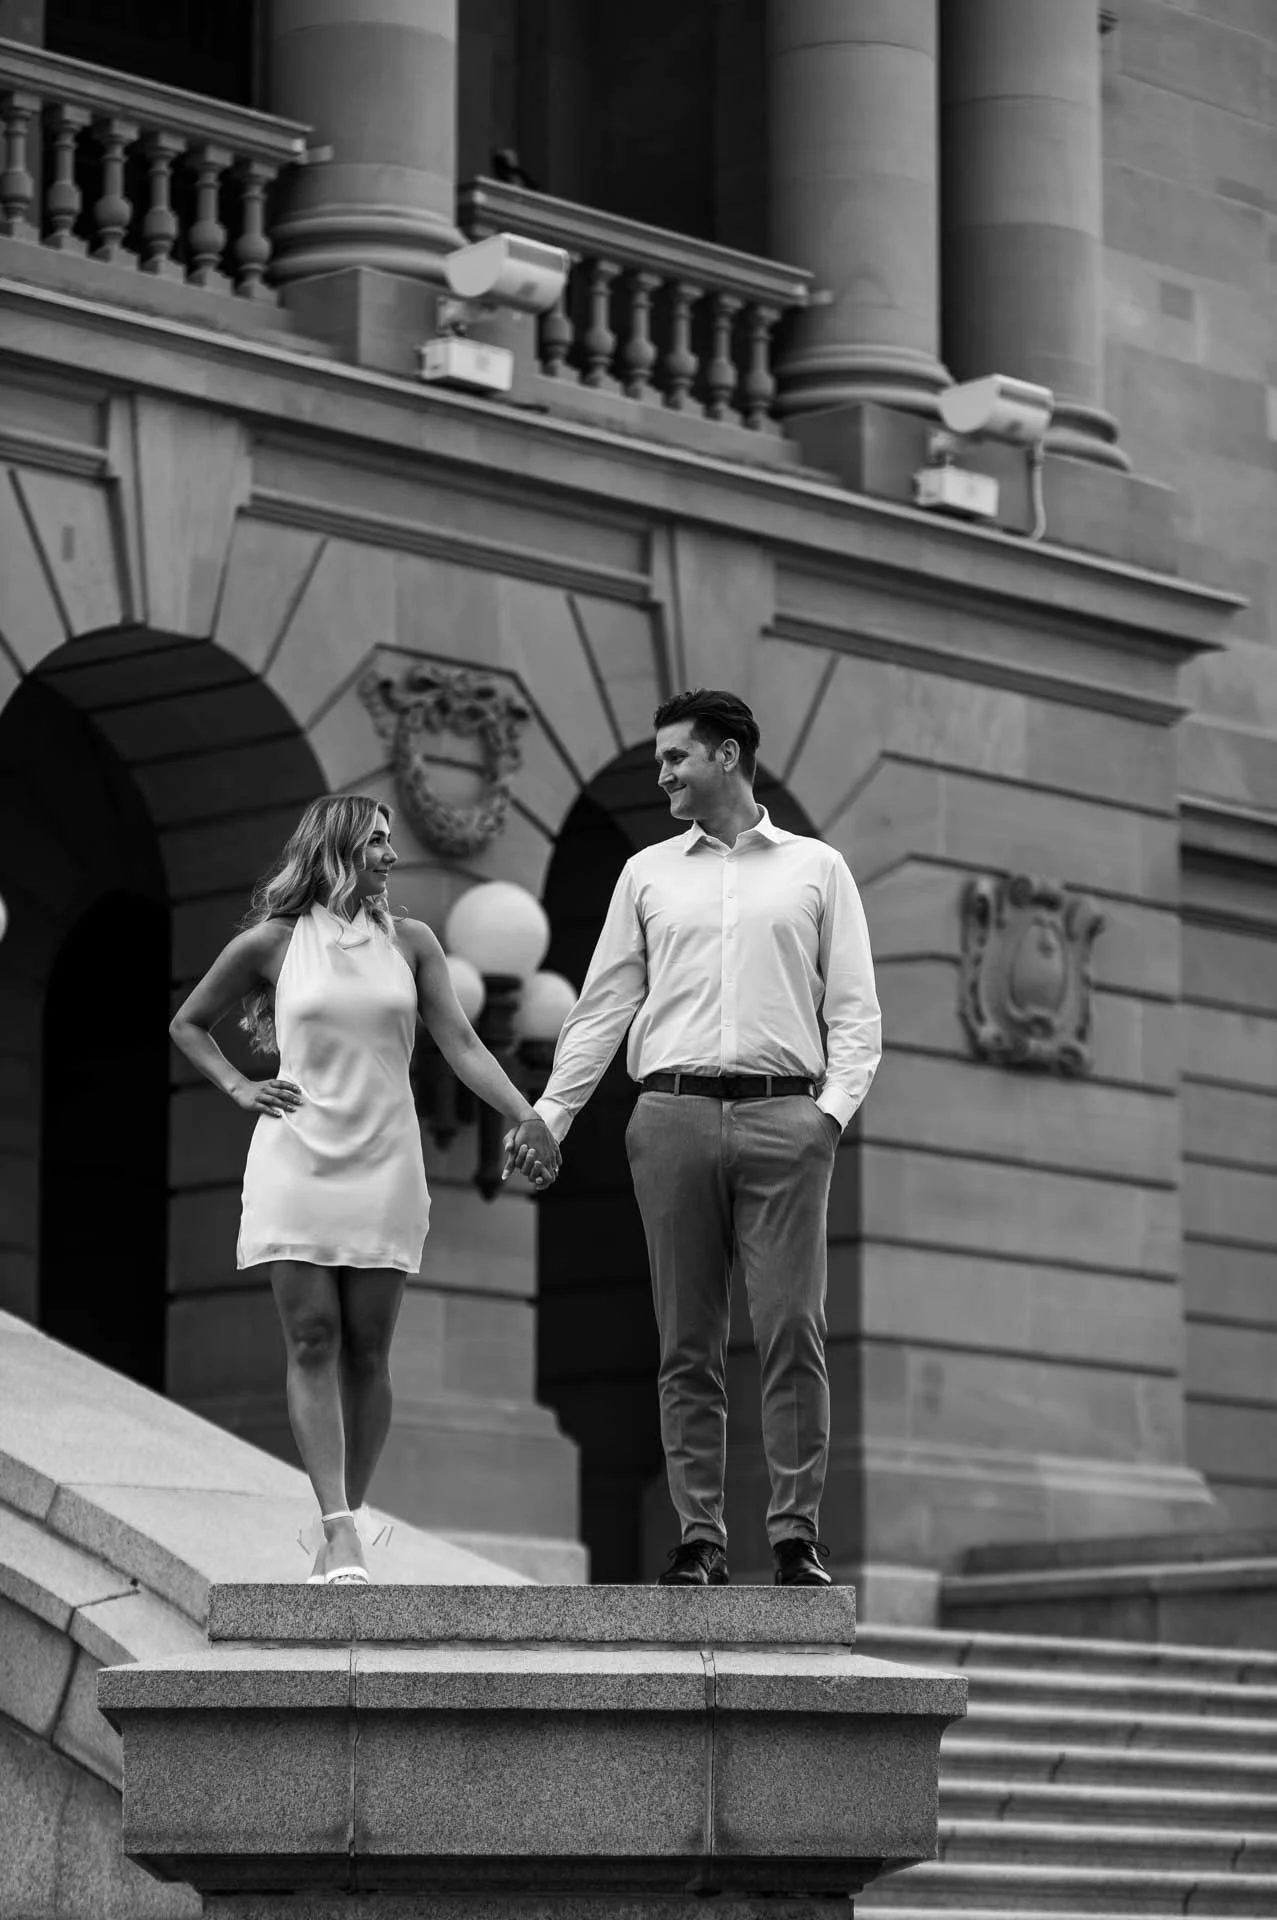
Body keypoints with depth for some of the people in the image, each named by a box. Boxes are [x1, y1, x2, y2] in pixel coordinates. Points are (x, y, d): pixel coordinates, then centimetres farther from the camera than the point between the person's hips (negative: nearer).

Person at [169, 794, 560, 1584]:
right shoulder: (272, 942, 4)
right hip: (296, 1158, -2)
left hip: (384, 1164, 2)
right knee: (313, 1340, -9)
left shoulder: (409, 943, 8)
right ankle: (340, 1532, -16)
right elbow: (188, 1024, 18)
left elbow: (462, 1043, 2)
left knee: (367, 1349, 0)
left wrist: (527, 1116, -11)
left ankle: (346, 1522, 9)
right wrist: (238, 1087, 3)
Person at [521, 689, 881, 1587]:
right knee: (688, 1341, 2)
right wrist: (548, 1115, 6)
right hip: (673, 1115, 2)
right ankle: (700, 1536, 5)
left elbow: (856, 1006, 7)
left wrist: (835, 1104, -7)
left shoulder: (815, 868, 11)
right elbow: (604, 1004, 14)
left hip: (782, 1116, -2)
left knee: (792, 1330, -7)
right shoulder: (648, 874, 16)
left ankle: (798, 1534, -3)